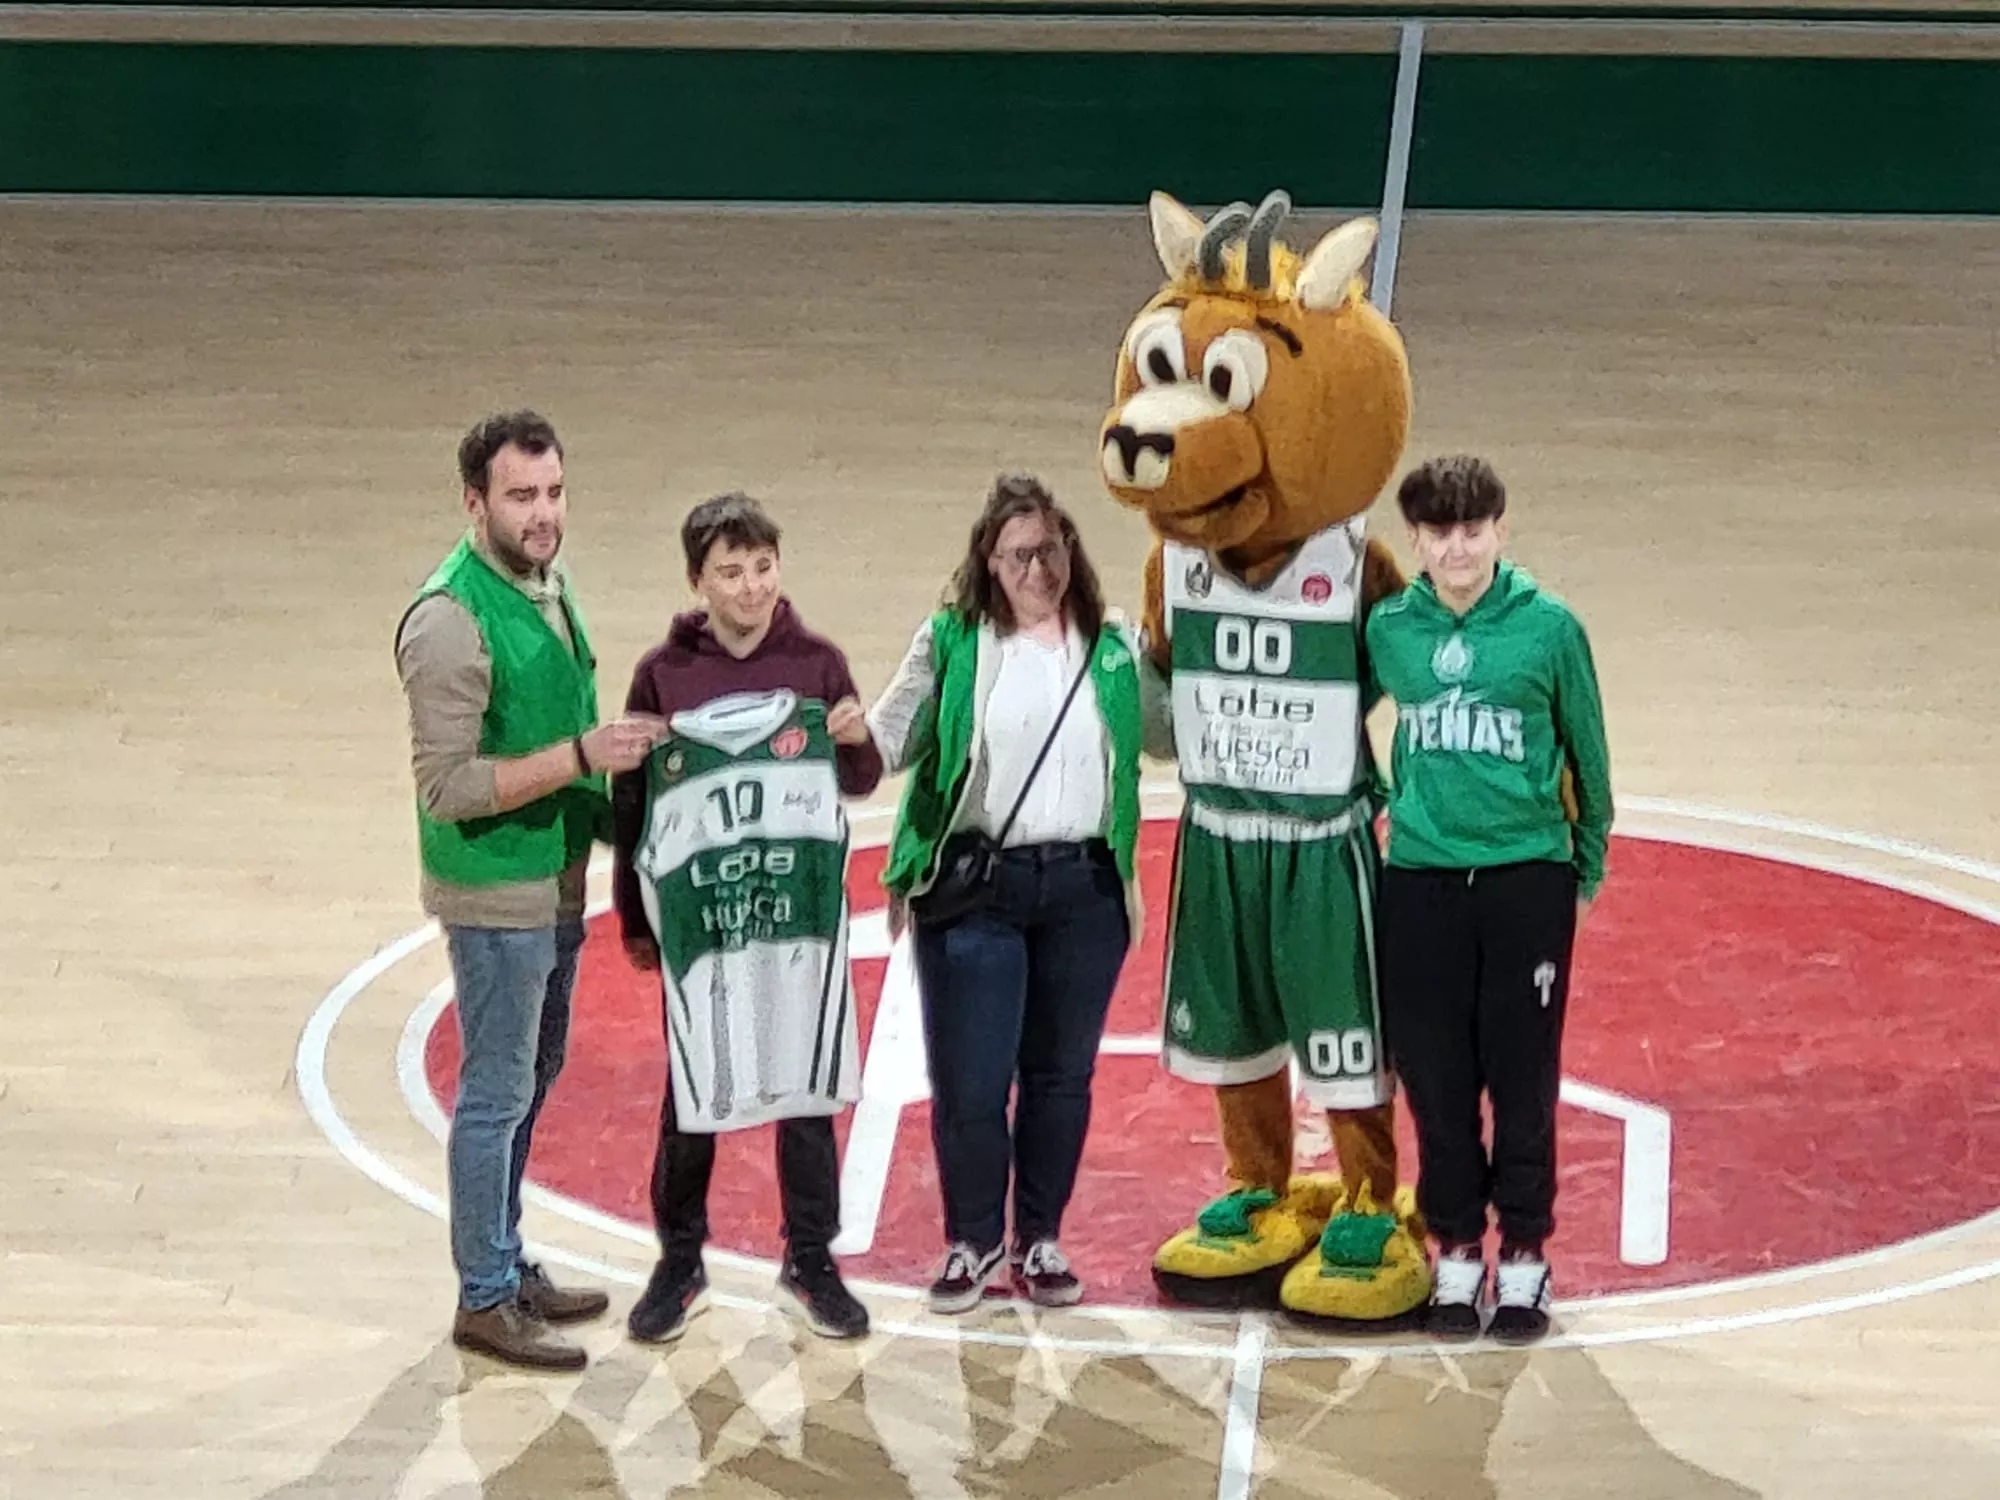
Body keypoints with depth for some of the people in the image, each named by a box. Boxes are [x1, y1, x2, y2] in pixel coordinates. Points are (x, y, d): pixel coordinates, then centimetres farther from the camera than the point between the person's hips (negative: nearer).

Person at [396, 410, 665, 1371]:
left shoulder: (547, 582, 5)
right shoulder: (453, 619, -23)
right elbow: (447, 784, -25)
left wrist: (608, 805, 13)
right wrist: (579, 757, -28)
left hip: (558, 882, 9)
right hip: (496, 894, -9)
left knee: (533, 1078, 18)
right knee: (498, 1093, 0)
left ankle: (509, 1267, 31)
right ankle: (485, 1301, 10)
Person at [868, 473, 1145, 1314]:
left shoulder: (1113, 650, 8)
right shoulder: (949, 645, 0)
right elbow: (886, 741, 0)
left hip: (1085, 888, 2)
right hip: (976, 889, -2)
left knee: (1061, 1075, 10)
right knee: (970, 1080, -2)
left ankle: (1040, 1241, 24)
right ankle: (973, 1242, 16)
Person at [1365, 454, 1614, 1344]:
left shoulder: (1548, 628, -4)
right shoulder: (1390, 629, 2)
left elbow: (1587, 753, 5)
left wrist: (1588, 863, 11)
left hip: (1527, 879, -2)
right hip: (1421, 878, 2)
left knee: (1523, 1080, 3)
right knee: (1436, 1078, 6)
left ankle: (1524, 1256, 14)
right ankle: (1456, 1250, 19)